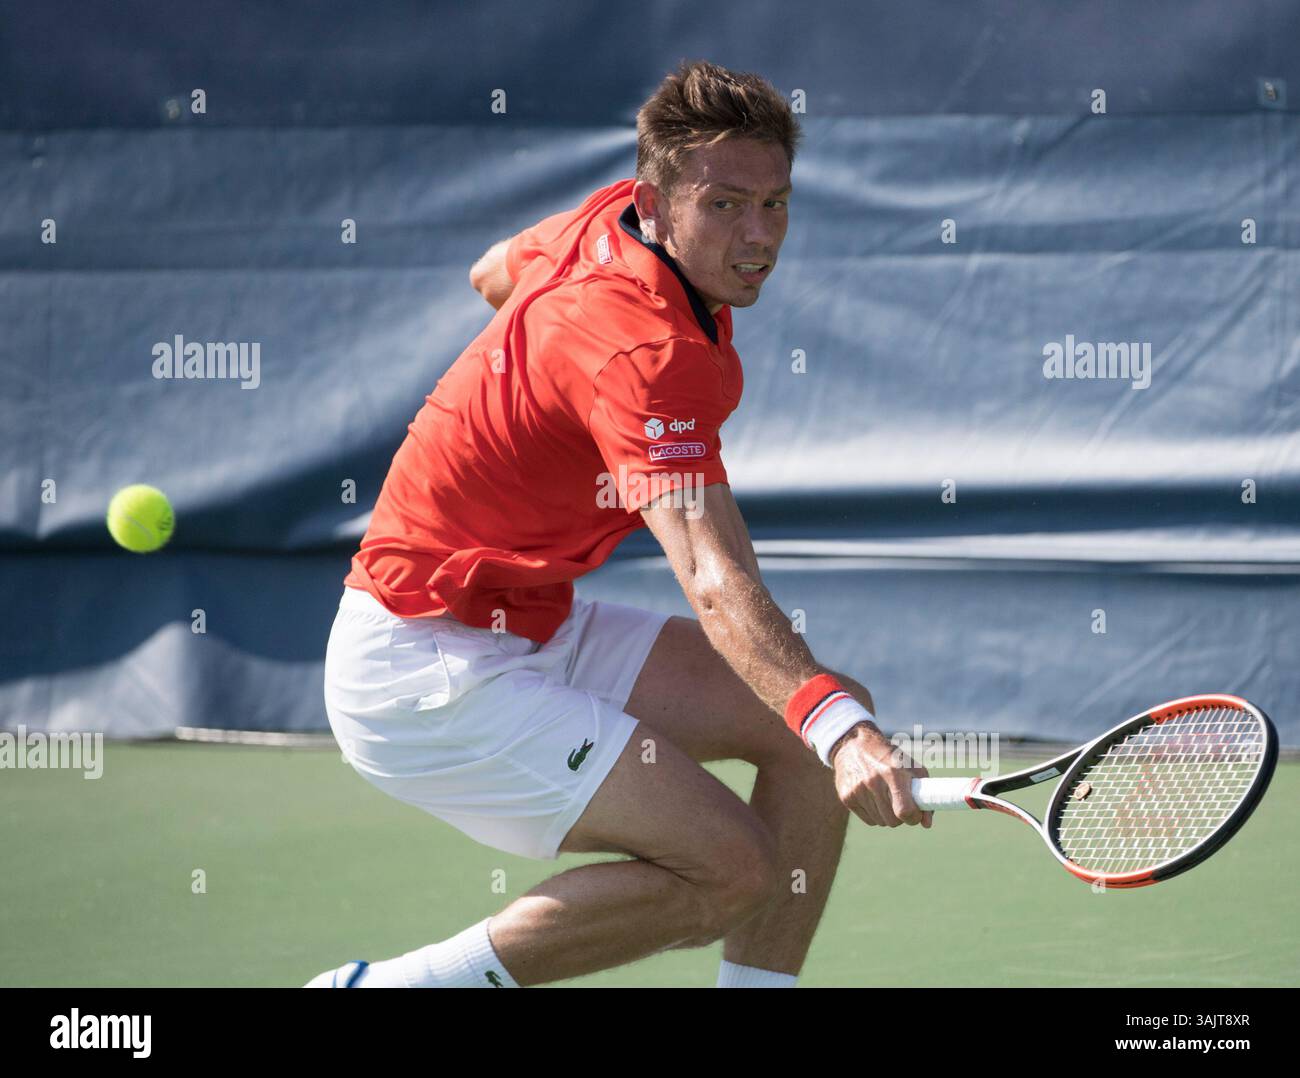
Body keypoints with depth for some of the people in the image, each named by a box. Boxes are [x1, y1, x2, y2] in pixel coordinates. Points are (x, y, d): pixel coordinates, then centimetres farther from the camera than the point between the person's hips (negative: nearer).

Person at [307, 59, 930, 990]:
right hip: (422, 671, -10)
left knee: (828, 721, 1)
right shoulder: (648, 350, -28)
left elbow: (493, 275, 24)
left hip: (536, 632, 10)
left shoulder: (612, 217, 0)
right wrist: (840, 728, -55)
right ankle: (388, 992, -9)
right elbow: (719, 585, -41)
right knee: (727, 868, -22)